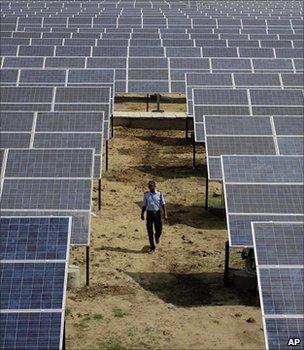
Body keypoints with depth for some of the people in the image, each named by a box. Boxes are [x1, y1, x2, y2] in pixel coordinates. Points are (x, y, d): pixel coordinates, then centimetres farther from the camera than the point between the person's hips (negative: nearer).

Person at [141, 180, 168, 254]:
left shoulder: (159, 193, -5)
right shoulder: (146, 194, -1)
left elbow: (163, 204, -3)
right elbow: (144, 205, 7)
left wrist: (165, 214, -7)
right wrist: (142, 214, 10)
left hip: (157, 213, 0)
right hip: (149, 213, 1)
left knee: (159, 229, 5)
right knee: (150, 231, -2)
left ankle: (157, 236, 43)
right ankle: (152, 247, 9)